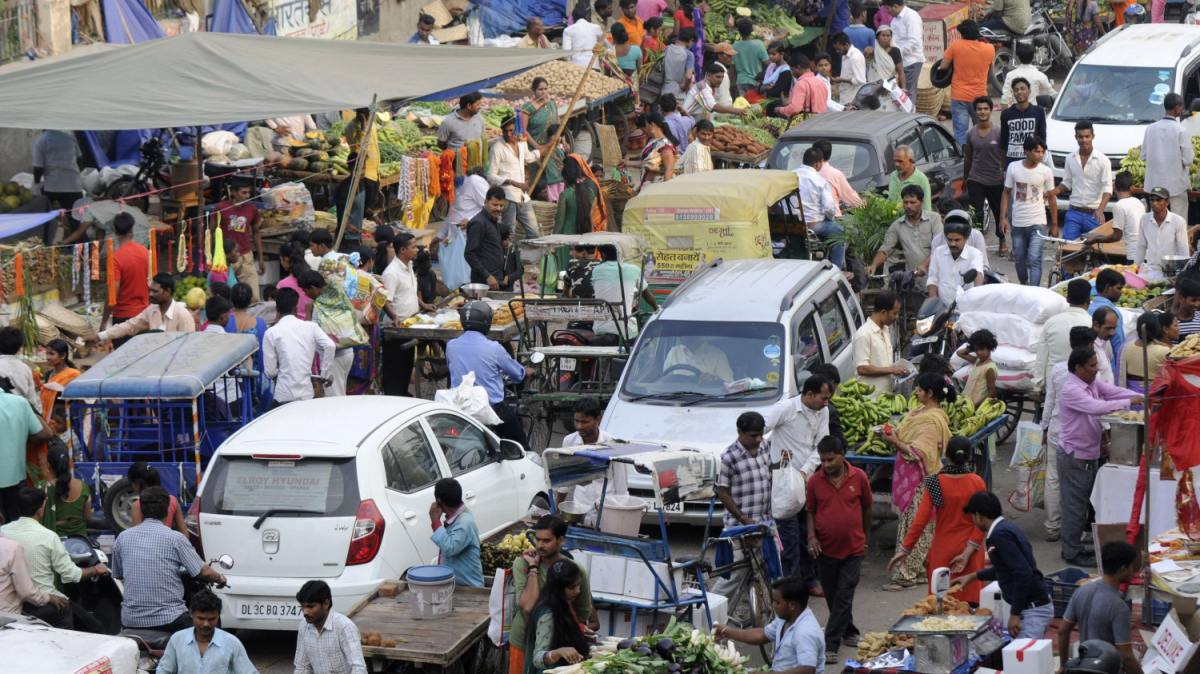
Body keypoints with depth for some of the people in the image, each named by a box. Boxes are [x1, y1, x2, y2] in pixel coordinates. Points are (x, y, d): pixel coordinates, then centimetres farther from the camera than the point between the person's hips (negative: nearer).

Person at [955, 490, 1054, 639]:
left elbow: (1023, 573, -24)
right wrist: (974, 576, 40)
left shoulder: (1000, 534, -16)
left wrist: (1015, 614, -20)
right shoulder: (1007, 528, 15)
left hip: (1032, 609, -10)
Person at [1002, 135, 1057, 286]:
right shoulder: (1013, 168, -2)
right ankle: (1023, 284, 37)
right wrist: (1003, 217, -1)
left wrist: (1054, 224, 4)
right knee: (1019, 258, 13)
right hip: (1017, 222, 2)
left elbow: (1051, 198, 4)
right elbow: (1006, 194, 7)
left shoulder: (1046, 171, -3)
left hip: (1037, 223, -2)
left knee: (1034, 259, -13)